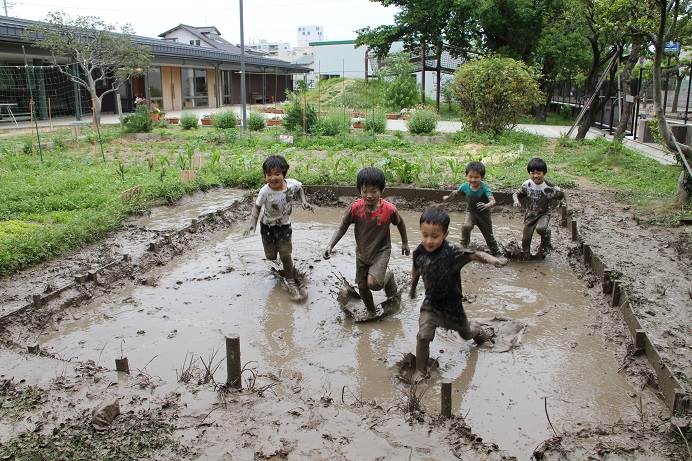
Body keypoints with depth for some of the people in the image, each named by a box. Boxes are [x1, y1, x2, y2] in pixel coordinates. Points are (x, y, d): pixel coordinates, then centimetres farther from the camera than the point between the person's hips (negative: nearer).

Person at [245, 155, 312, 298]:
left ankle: (291, 282, 21)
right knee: (271, 256, 11)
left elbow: (300, 187, 3)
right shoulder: (265, 192, -27)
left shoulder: (291, 184, -23)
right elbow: (257, 206, -10)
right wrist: (252, 222, -21)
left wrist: (304, 201, -10)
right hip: (267, 226, 0)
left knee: (286, 256, 1)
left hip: (284, 225, 0)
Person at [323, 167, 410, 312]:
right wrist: (330, 245, -26)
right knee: (362, 287, 13)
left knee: (373, 283, -23)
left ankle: (388, 277, 12)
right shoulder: (355, 208, -20)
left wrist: (405, 243, 11)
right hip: (362, 252, 3)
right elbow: (342, 228, -11)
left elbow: (400, 224, -3)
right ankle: (371, 311, 42)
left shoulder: (389, 209, -24)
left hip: (381, 251, -3)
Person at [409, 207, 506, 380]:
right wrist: (413, 289, 20)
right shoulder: (419, 252, -16)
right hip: (431, 302, 2)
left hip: (451, 303, -1)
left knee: (466, 334, 23)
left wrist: (492, 259, -63)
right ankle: (420, 371, 10)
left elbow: (475, 255, -42)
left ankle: (478, 329, 60)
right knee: (423, 337, -12)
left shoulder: (453, 252, -30)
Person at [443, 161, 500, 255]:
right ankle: (463, 246, -8)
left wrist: (486, 205, -63)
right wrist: (448, 198, 20)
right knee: (466, 226, -28)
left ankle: (496, 253, 33)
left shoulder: (484, 188, -30)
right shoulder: (465, 186, -18)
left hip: (483, 214, -2)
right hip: (471, 212, 2)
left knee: (489, 236, 11)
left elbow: (493, 201, -41)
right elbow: (456, 192, 4)